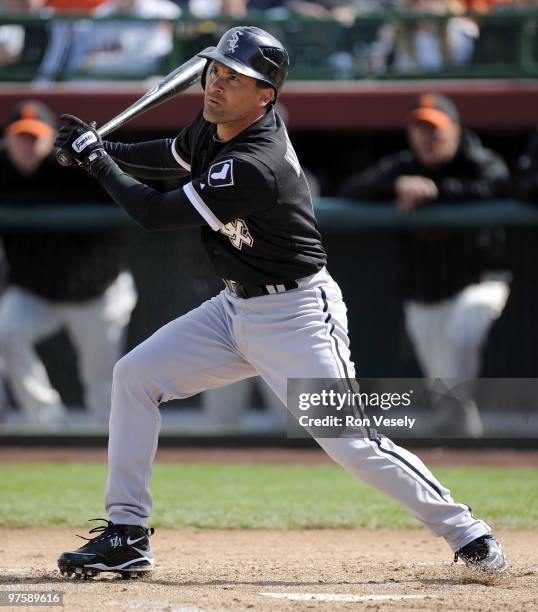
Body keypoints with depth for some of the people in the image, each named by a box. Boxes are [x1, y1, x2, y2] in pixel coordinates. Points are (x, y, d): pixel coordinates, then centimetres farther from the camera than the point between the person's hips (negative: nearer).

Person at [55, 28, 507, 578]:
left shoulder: (252, 167, -30)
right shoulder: (217, 122, -2)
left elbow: (156, 214, -23)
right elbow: (177, 152, 24)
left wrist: (96, 159, -12)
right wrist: (106, 150, 10)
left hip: (295, 317, -9)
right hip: (234, 308, 9)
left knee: (351, 444, -14)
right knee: (134, 376, 3)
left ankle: (467, 533, 0)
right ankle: (125, 537, 7)